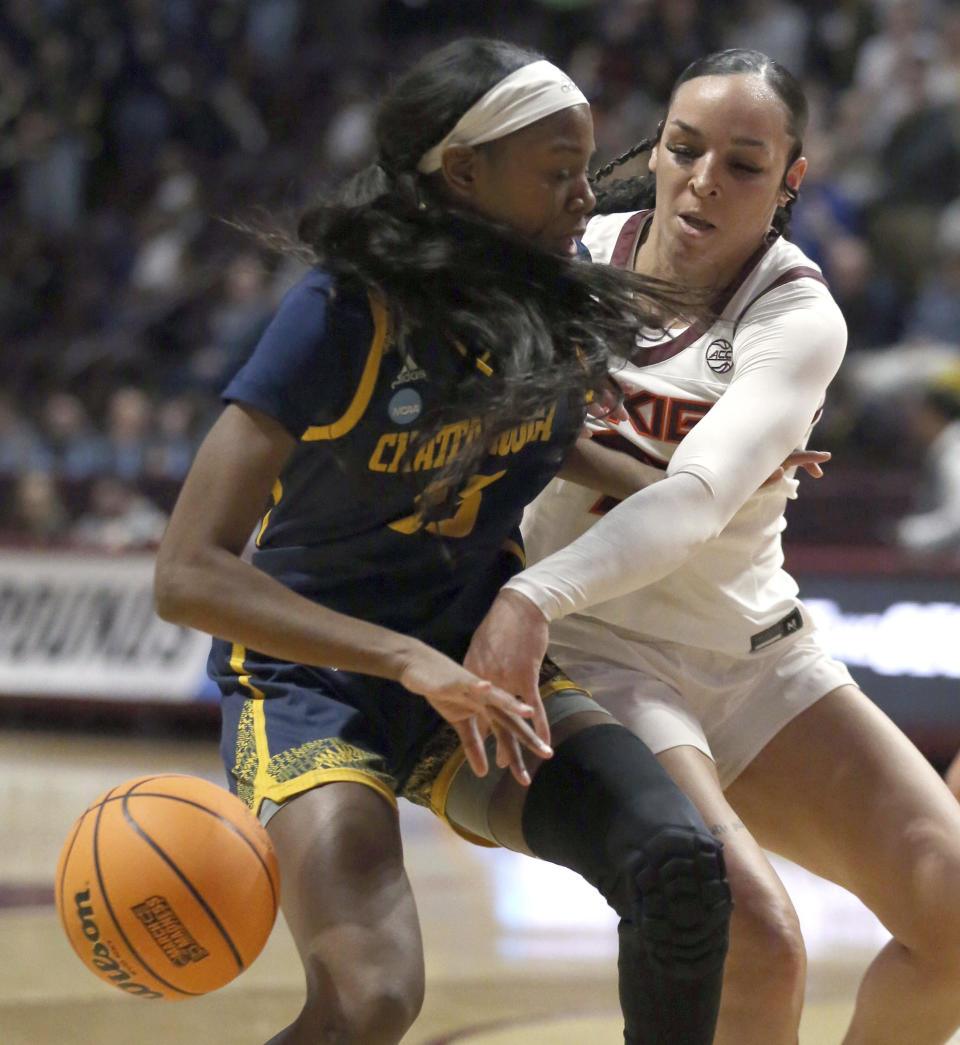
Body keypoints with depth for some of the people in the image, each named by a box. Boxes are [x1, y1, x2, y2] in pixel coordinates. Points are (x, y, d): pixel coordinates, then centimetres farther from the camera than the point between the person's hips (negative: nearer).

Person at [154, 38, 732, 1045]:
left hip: (484, 668, 5)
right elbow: (189, 572, -26)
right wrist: (407, 660, -34)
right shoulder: (342, 316, -20)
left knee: (681, 863, -22)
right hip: (309, 681, -5)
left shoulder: (565, 304, -2)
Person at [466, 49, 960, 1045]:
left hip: (759, 660, 2)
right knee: (755, 941, -25)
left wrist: (536, 595, -45)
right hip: (601, 664, -2)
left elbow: (696, 499, -30)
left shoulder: (796, 316, -13)